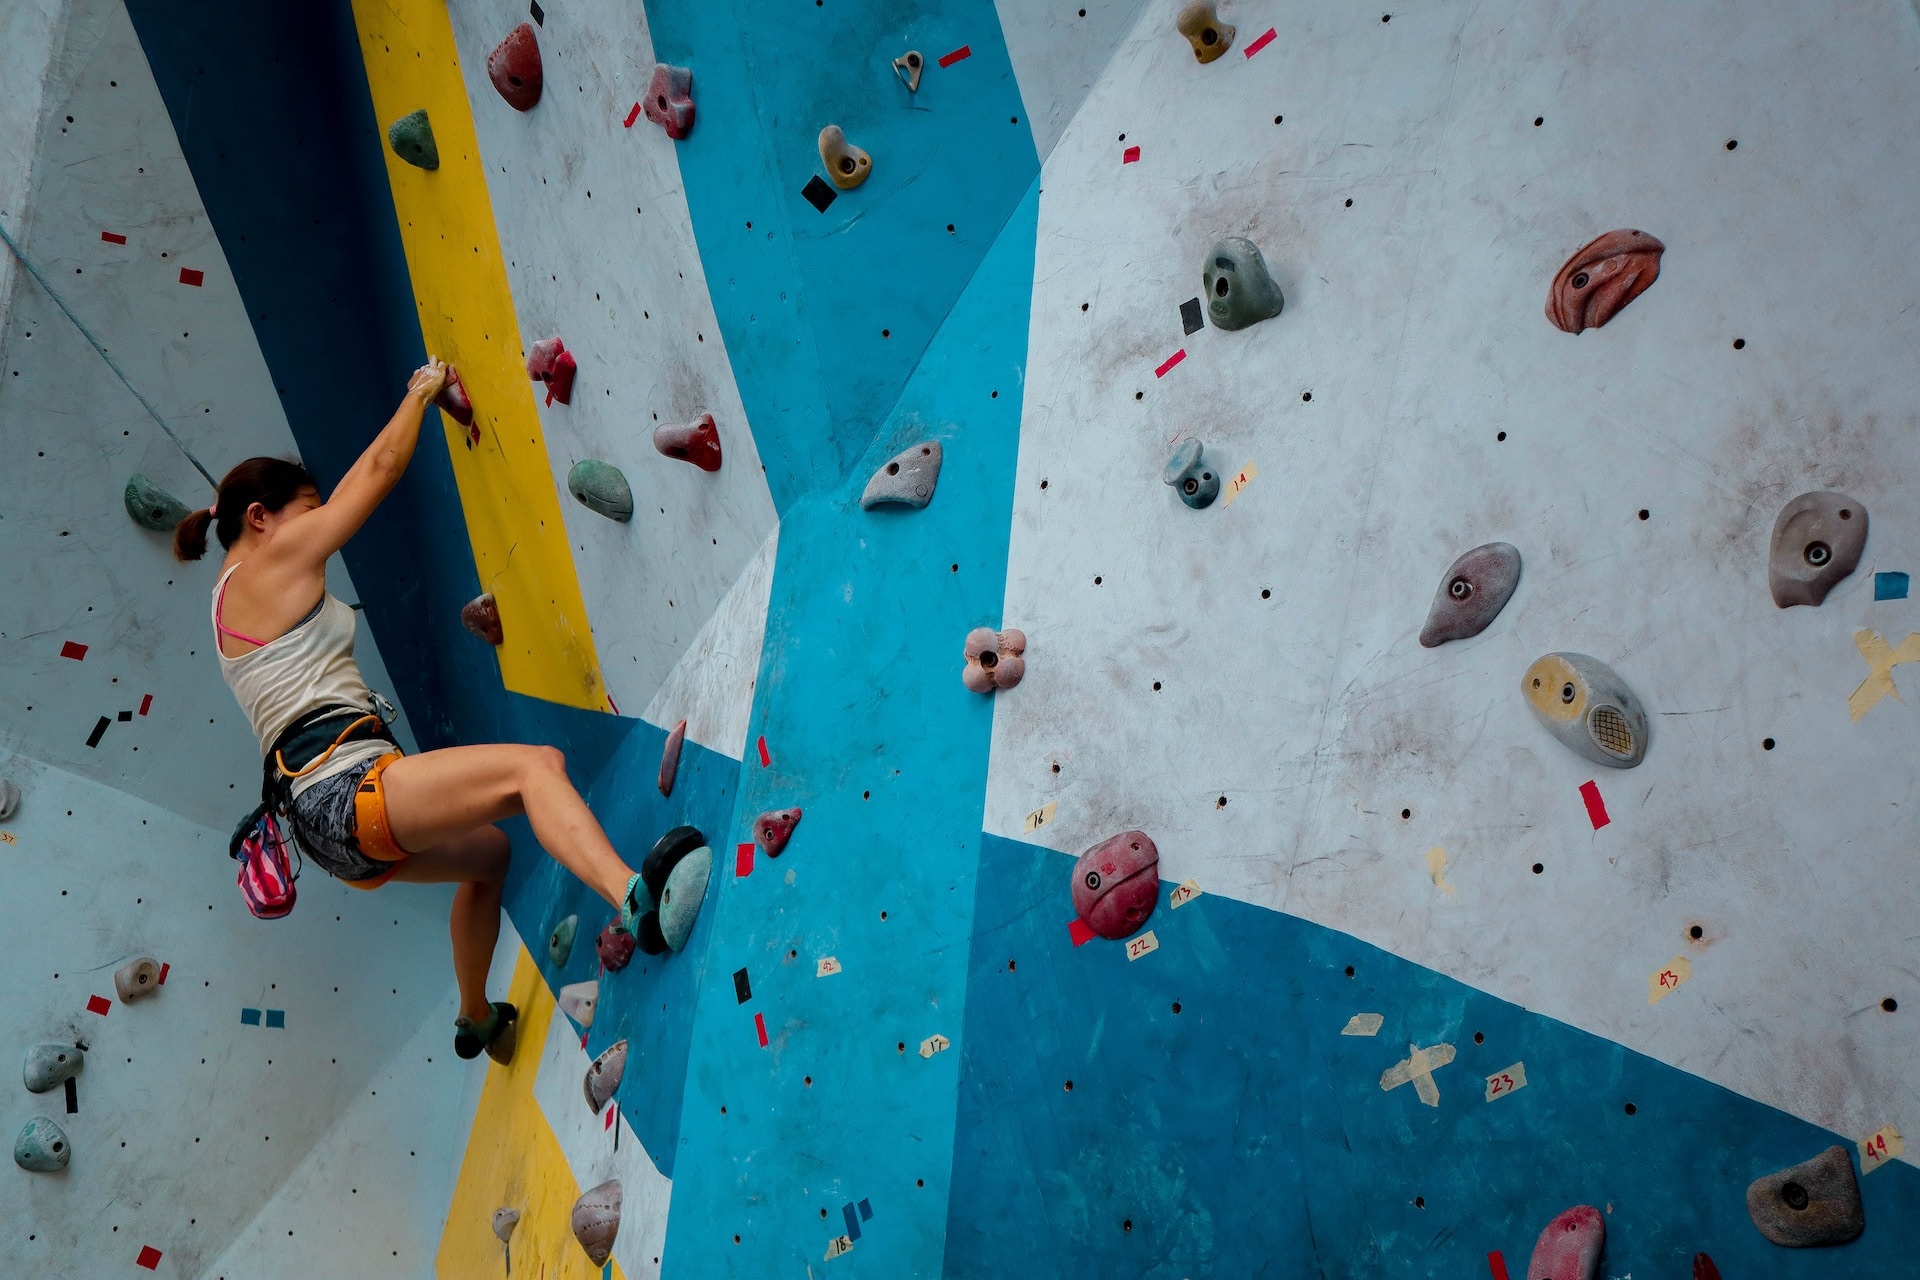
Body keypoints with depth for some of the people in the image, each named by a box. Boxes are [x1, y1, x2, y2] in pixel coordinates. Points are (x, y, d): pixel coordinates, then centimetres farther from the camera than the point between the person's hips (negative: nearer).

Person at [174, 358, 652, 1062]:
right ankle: (633, 900, -51)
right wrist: (422, 392, 18)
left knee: (490, 852, 30)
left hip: (329, 821, 11)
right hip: (350, 788, -11)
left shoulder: (232, 599, 24)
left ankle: (476, 1018, 41)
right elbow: (381, 468, 3)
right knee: (536, 764, -25)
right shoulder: (271, 560, -2)